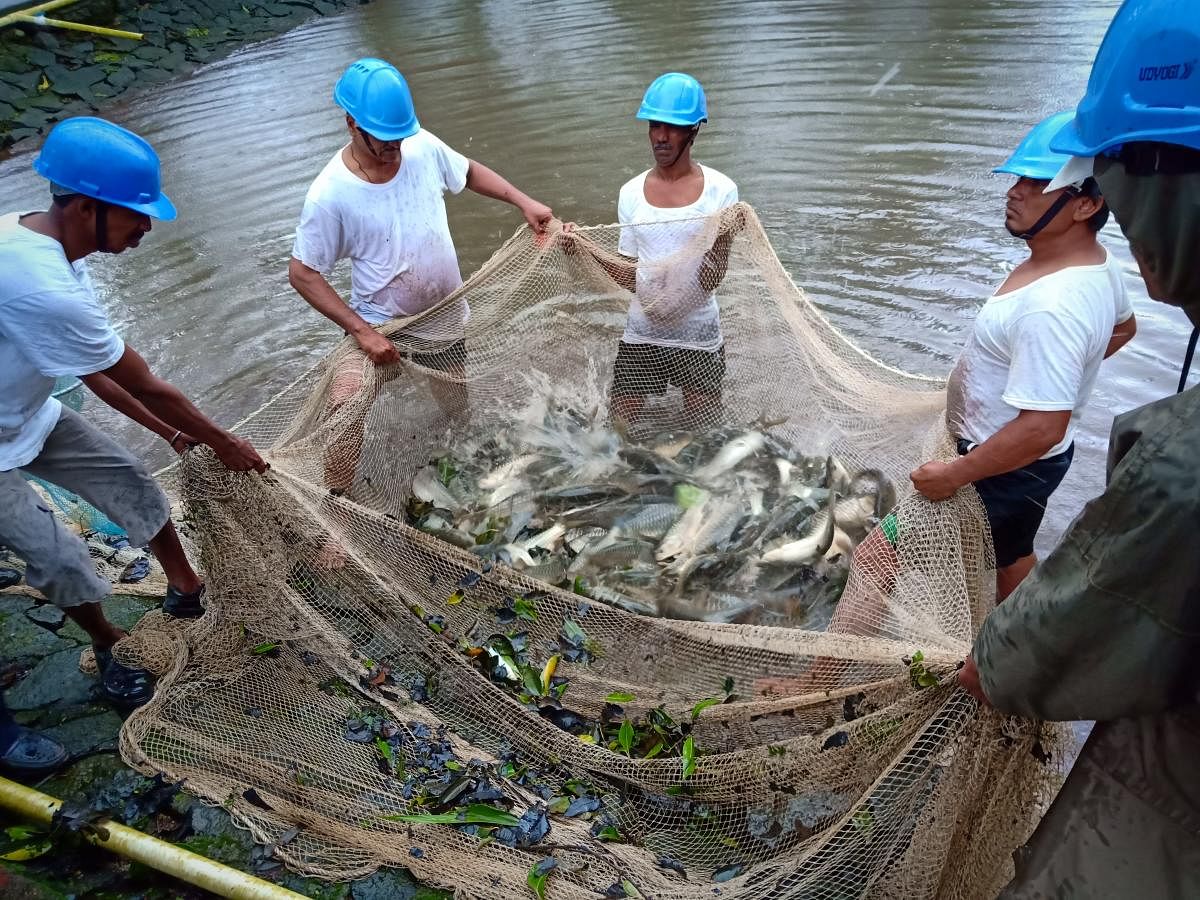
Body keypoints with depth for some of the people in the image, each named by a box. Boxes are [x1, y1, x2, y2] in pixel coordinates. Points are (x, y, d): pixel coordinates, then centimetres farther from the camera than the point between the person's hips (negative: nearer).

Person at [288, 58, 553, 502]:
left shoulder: (424, 146, -12)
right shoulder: (330, 194, -23)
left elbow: (469, 172, 9)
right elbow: (302, 273, -17)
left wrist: (524, 202, -3)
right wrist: (362, 331, -25)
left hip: (448, 319, 4)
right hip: (380, 326, -4)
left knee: (457, 408, 21)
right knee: (344, 408, -26)